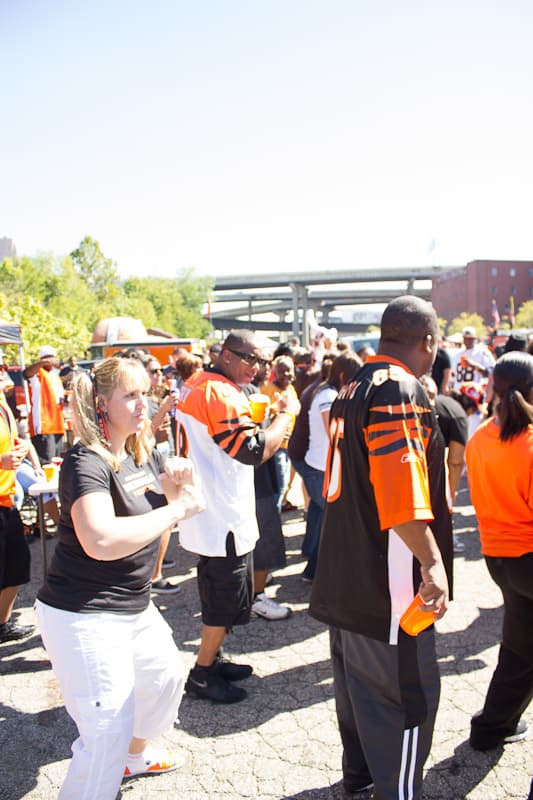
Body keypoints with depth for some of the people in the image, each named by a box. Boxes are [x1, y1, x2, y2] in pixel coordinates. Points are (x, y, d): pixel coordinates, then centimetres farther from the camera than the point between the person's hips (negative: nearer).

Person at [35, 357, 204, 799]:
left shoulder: (143, 452, 4)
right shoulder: (87, 462, -22)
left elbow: (182, 496, 16)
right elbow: (101, 541, -38)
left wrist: (182, 478, -7)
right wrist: (176, 509, -29)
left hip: (134, 606, 9)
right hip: (84, 616, -9)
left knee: (166, 677, 26)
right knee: (109, 733, -6)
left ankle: (136, 755, 53)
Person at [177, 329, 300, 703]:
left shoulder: (196, 385, 10)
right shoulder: (221, 393, -22)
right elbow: (255, 450, -27)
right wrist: (287, 413, -16)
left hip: (210, 515, 10)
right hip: (224, 518, -10)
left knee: (219, 594, 23)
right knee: (228, 601, 5)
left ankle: (211, 660, 37)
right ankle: (202, 675, 20)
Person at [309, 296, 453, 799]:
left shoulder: (354, 389, 10)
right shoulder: (401, 390, -19)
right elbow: (404, 492, -28)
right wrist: (432, 562, -25)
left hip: (346, 572, 10)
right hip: (389, 583, -10)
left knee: (357, 678, 23)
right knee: (407, 692, 4)